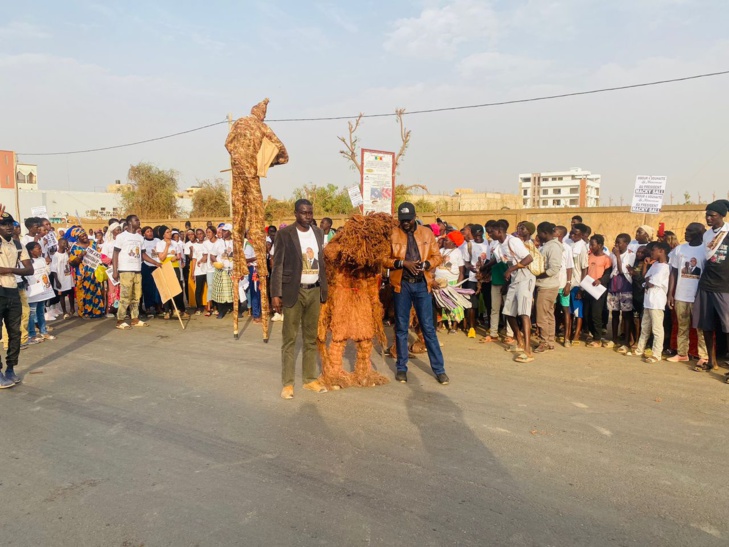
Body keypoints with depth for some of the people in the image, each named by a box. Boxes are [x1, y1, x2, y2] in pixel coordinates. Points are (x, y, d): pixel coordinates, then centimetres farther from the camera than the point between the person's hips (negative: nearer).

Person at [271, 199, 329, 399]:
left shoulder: (318, 233, 10)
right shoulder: (284, 233, -4)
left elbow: (322, 263, 13)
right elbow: (277, 265, -6)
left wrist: (324, 290, 9)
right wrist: (276, 294, -11)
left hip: (314, 291, 5)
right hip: (293, 292, -5)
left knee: (311, 338, 11)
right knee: (289, 339, 1)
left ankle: (310, 379, 21)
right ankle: (287, 383, 9)